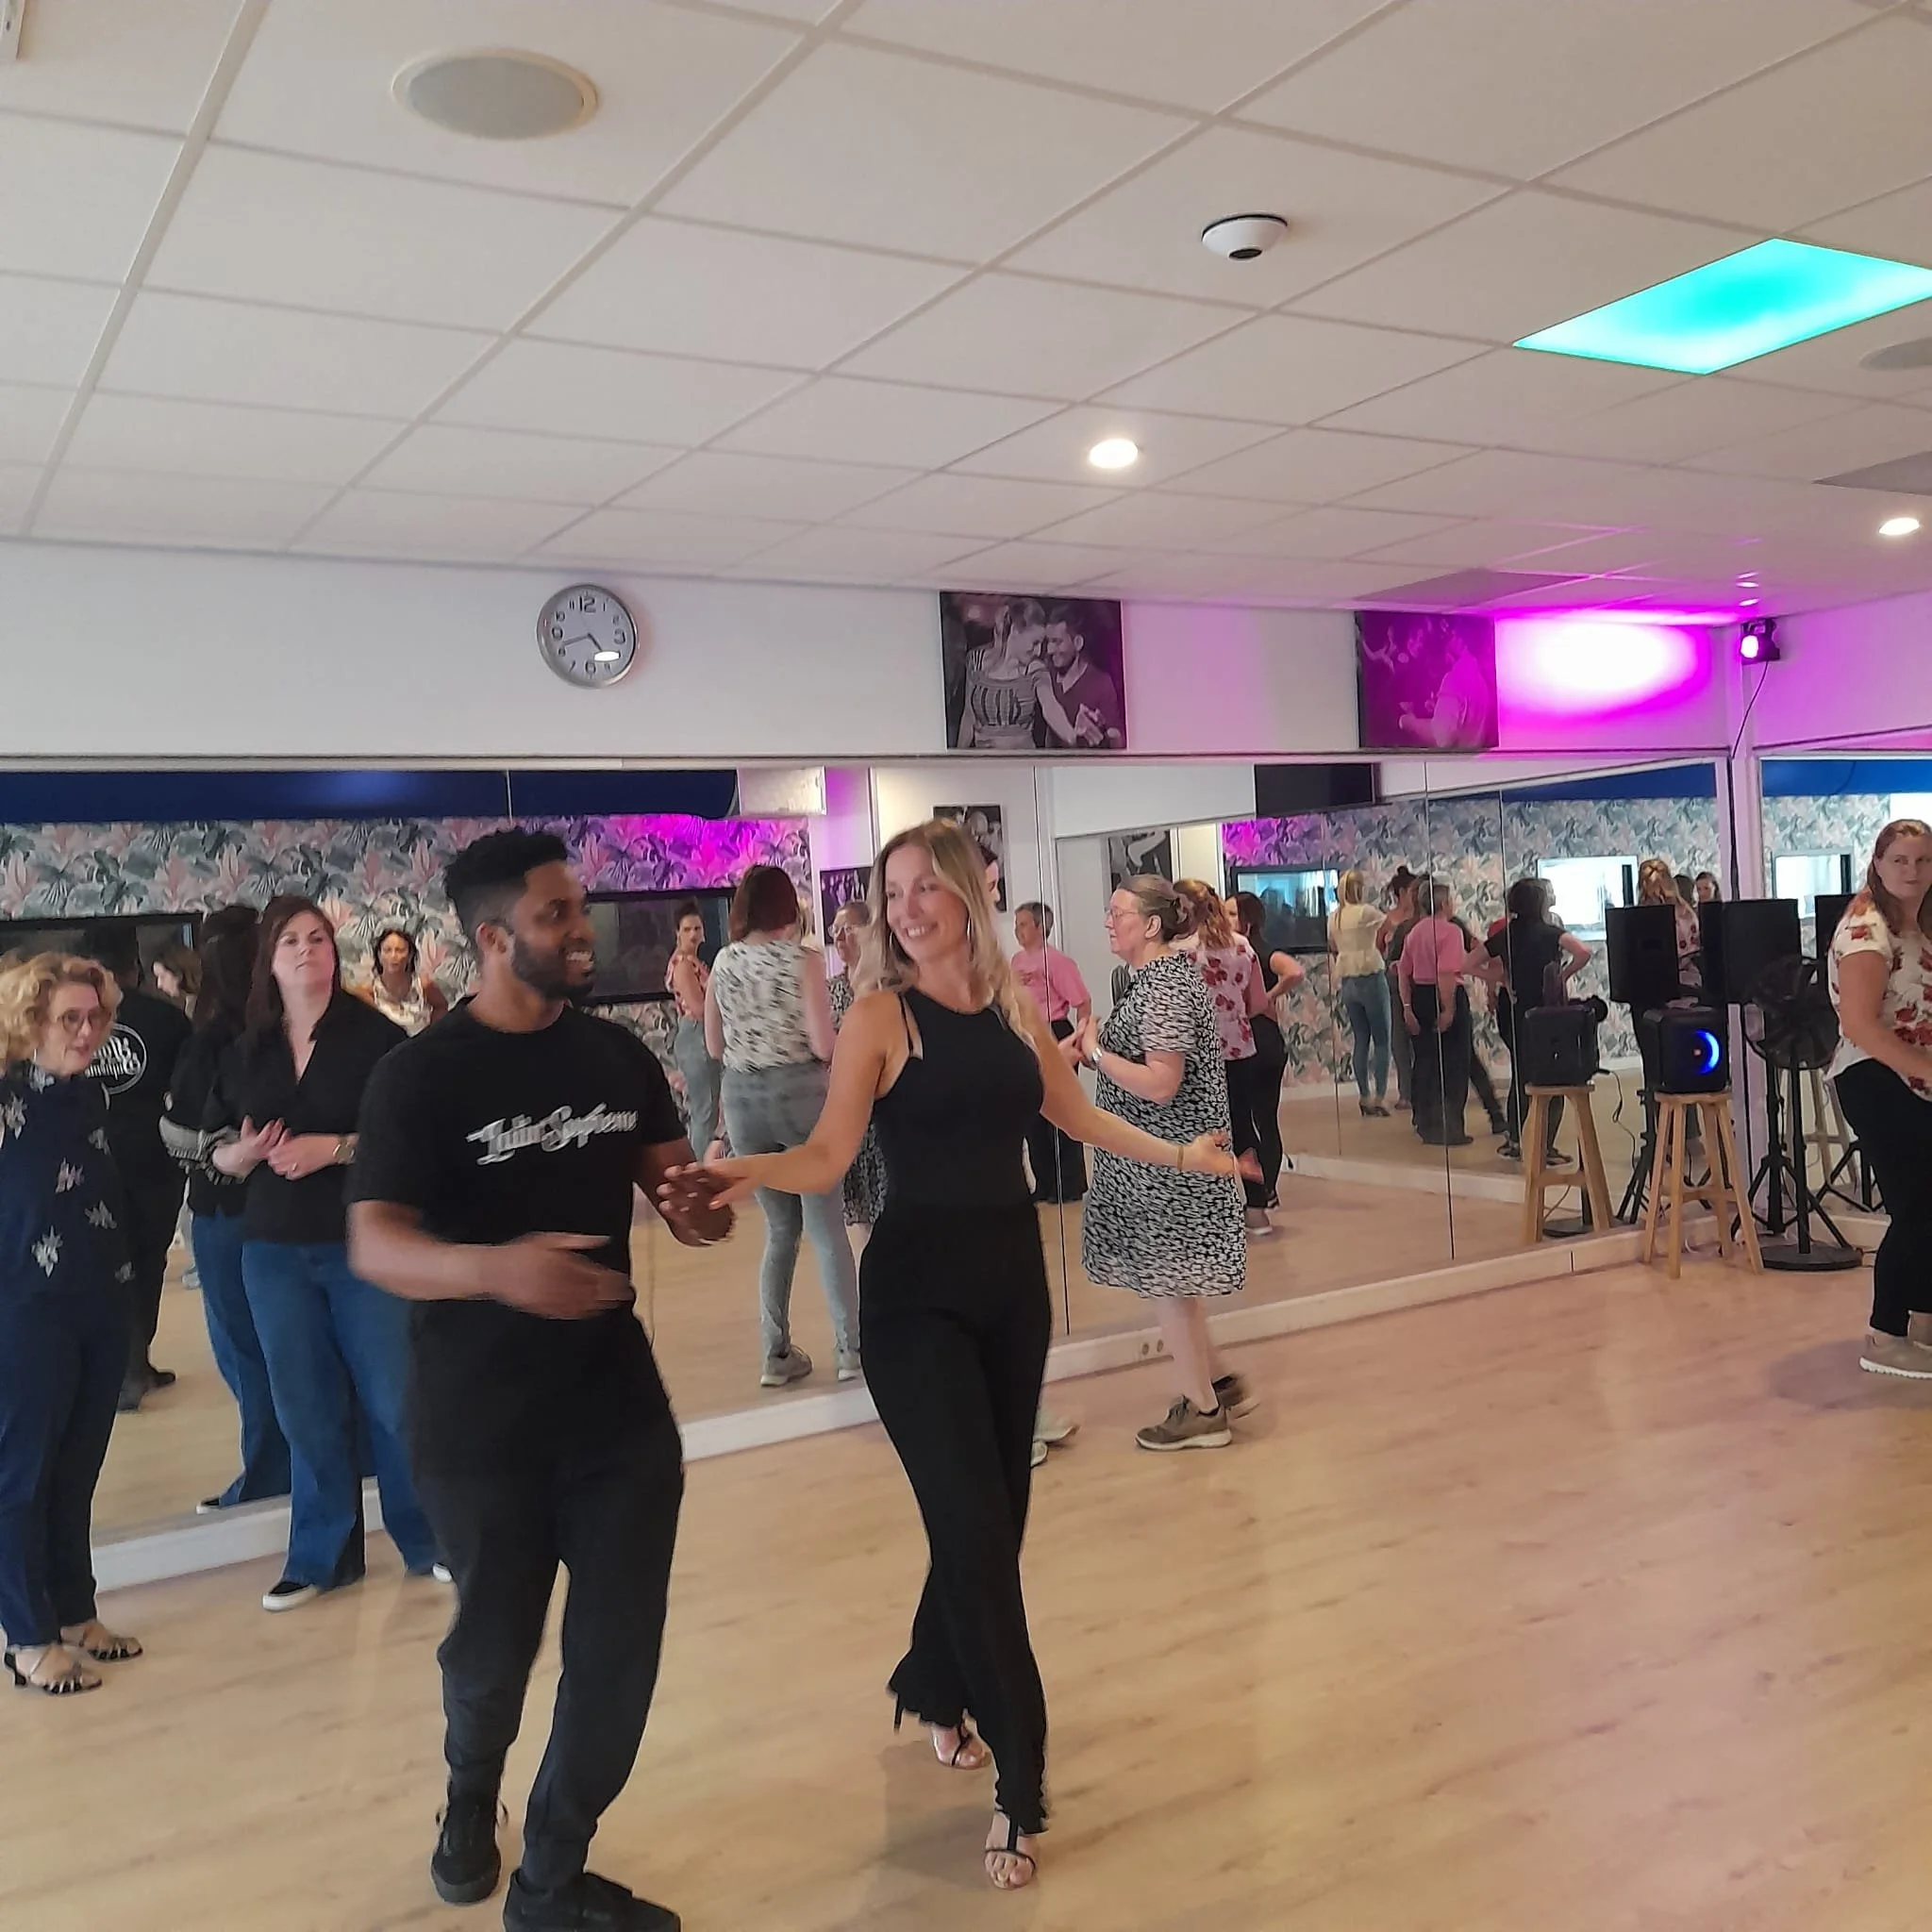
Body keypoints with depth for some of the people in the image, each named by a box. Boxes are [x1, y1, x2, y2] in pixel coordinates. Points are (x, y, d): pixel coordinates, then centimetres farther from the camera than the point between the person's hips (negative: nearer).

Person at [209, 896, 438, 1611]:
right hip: (274, 1250, 4)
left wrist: (336, 1148, -18)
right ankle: (321, 1555, 23)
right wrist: (246, 1152, -9)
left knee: (394, 1398, 0)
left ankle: (428, 1541, 17)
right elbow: (220, 1153, 13)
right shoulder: (245, 1053, 8)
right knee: (306, 1407, 10)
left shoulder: (377, 1037, -6)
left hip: (366, 1242, -4)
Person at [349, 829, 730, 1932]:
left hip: (619, 1401, 4)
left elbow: (673, 1176, 10)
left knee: (620, 1653, 4)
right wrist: (494, 1267, -40)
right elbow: (373, 1244, -20)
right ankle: (472, 1797, 48)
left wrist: (701, 1207, -15)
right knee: (496, 1647, 13)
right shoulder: (422, 1076, -13)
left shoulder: (618, 1056, 1)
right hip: (481, 1423, -3)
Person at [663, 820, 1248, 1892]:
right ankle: (1020, 1789, 6)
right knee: (975, 1528, -7)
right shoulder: (880, 1018, -9)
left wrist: (1178, 1154, 21)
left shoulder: (1016, 1008, 5)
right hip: (917, 1288, -5)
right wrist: (747, 1172, -35)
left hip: (1012, 1274, 5)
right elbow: (828, 1156, -17)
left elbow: (1078, 1116, 20)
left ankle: (934, 1690, 40)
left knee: (993, 1516, 14)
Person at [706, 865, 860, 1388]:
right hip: (799, 1093, -4)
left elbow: (715, 1046, 10)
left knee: (780, 1228, 15)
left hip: (741, 1098, 4)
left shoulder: (723, 962, 5)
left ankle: (777, 1355, 16)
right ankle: (851, 1349, 4)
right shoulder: (804, 960, -8)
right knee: (827, 1229, 4)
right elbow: (824, 1046, -13)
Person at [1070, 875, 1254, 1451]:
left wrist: (1095, 1053, -16)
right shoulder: (1162, 978, 12)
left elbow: (1160, 1084, -26)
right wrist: (1095, 1047, 3)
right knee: (1171, 1280, 18)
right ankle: (1219, 1384, 30)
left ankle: (1202, 1411, 14)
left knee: (1165, 1280, 1)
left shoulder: (1164, 988, -20)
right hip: (1158, 1157, 10)